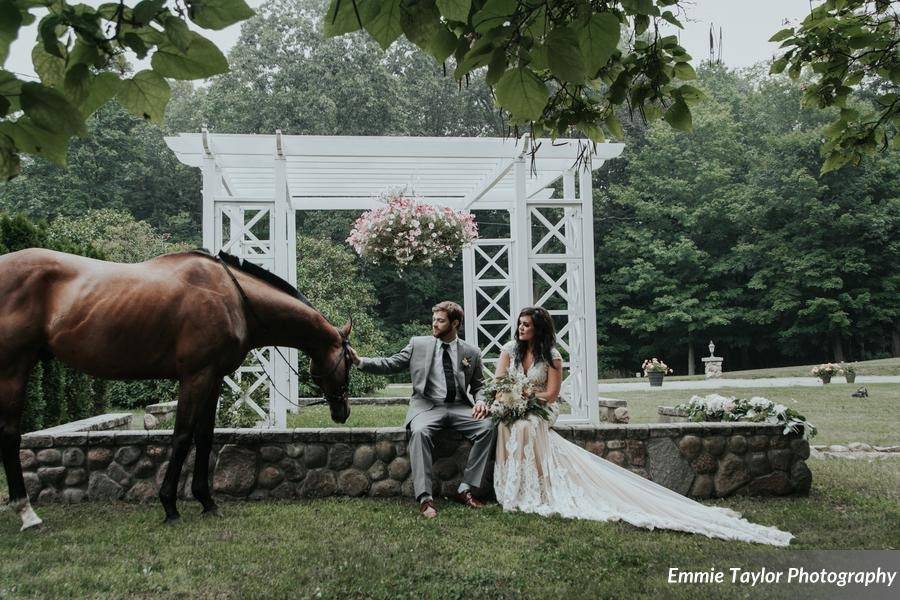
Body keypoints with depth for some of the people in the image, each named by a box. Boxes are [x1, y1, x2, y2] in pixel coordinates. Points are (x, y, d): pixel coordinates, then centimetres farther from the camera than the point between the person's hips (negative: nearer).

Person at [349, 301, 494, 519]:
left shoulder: (471, 353, 12)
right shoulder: (418, 344, 8)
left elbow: (478, 385, 17)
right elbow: (391, 364, 5)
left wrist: (480, 401, -5)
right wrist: (360, 361, -7)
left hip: (460, 408, 2)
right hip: (427, 406, -2)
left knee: (487, 427, -25)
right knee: (419, 432, -35)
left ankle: (465, 490, -17)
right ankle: (425, 498, -32)